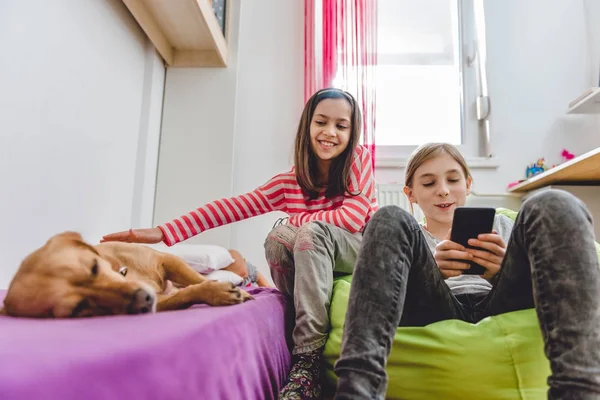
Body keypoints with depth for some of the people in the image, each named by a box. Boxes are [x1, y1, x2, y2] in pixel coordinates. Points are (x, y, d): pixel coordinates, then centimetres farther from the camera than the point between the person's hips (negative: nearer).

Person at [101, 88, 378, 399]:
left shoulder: (359, 159, -11)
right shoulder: (289, 183, -6)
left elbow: (352, 218, -22)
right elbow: (232, 207, -15)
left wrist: (297, 218, -12)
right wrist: (163, 232, -23)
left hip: (367, 251, -2)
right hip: (318, 261, 3)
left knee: (313, 230, -32)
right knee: (279, 236, -27)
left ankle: (307, 357, -33)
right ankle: (308, 344, -19)